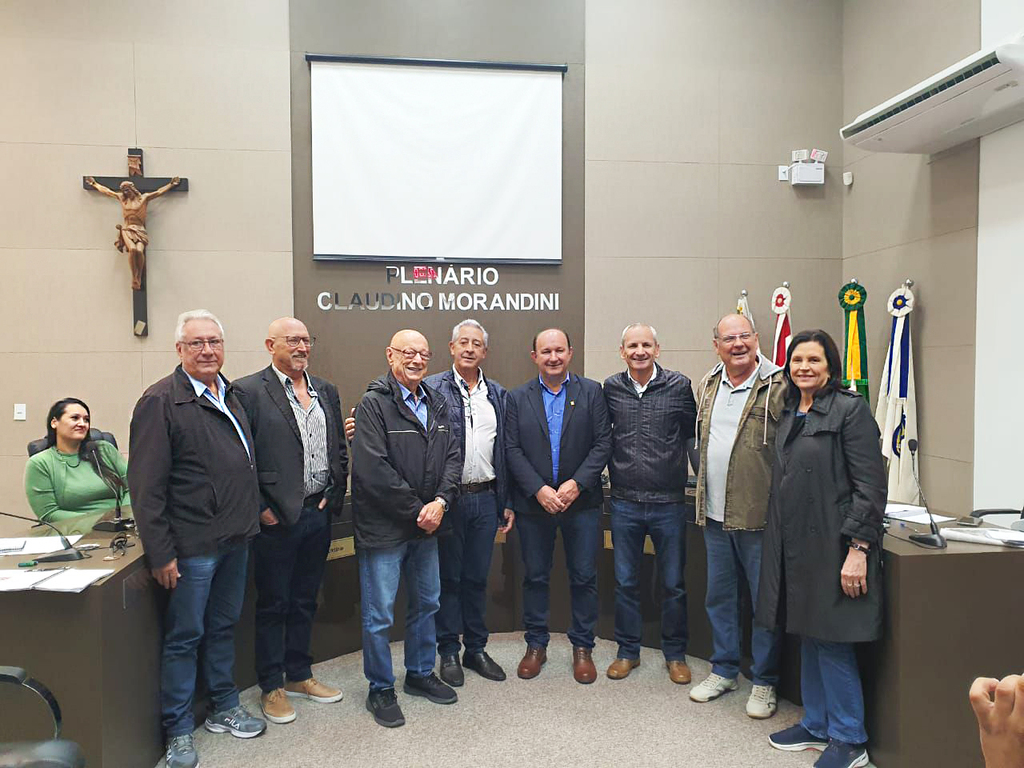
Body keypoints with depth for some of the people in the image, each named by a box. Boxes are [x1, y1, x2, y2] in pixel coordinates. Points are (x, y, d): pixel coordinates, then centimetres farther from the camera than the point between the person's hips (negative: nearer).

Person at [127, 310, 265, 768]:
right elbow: (146, 485, -15)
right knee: (184, 637, 6)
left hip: (236, 539, 7)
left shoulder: (231, 396, 10)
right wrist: (160, 553, -16)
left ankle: (224, 710, 34)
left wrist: (252, 517, 15)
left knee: (223, 627, 19)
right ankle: (178, 731, 22)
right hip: (192, 544, -7)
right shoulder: (161, 401, -12)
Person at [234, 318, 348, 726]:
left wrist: (334, 496, 5)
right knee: (273, 604, 9)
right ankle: (272, 687, 24)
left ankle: (299, 675, 34)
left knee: (305, 601, 18)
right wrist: (260, 508, -14)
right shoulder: (248, 391, -9)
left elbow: (339, 448, 14)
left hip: (319, 512, 6)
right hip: (277, 517, -6)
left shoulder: (326, 391, 10)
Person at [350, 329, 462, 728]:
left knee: (426, 603, 20)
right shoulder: (374, 403, -13)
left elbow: (452, 457, 6)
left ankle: (420, 673, 39)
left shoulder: (437, 404, 8)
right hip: (384, 527, -7)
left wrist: (440, 501, -10)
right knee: (379, 614, 4)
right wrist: (417, 511, -16)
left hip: (427, 524, 7)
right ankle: (380, 690, 23)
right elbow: (373, 470, -21)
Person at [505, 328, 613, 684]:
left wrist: (576, 483, -15)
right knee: (535, 576, 11)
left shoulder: (592, 392, 1)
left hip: (581, 502, 0)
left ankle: (582, 647, 24)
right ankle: (536, 645, 27)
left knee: (584, 577, 7)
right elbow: (512, 450, -2)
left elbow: (603, 443, -4)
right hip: (533, 503, 1)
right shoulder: (518, 398, 4)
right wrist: (538, 490, -14)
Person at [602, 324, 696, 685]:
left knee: (673, 584, 11)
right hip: (624, 503, 2)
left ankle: (675, 654, 29)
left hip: (668, 503, -1)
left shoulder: (679, 385, -3)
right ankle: (628, 651, 29)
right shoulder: (611, 388, 2)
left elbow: (692, 436, 4)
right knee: (625, 582, 12)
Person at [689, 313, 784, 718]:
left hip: (758, 514, -6)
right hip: (714, 514, 6)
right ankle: (724, 670, 34)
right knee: (719, 596, 17)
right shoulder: (707, 385, 9)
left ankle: (765, 682, 24)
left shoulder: (778, 385, -10)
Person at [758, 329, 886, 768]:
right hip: (793, 544, 8)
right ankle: (816, 725, 30)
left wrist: (858, 549, -19)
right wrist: (778, 541, 17)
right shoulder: (790, 414, 13)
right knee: (808, 637, 16)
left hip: (830, 546, -7)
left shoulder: (850, 409, -9)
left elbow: (870, 486, -14)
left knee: (832, 642, 0)